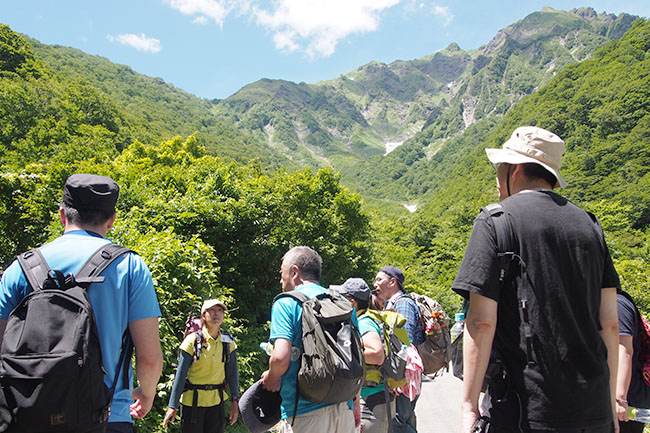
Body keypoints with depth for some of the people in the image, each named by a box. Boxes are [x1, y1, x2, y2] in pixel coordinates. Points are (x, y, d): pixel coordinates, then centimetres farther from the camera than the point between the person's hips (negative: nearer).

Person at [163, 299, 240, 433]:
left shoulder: (228, 342, 1)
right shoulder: (192, 340, -9)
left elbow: (232, 373, 3)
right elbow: (180, 374, -8)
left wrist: (235, 401, -2)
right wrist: (173, 406, -8)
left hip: (216, 402, 3)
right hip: (192, 401, -3)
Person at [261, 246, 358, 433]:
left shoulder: (286, 303, -7)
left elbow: (281, 357, -20)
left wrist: (271, 378, 2)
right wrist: (355, 404, 19)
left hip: (304, 414, -5)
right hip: (343, 411, 5)